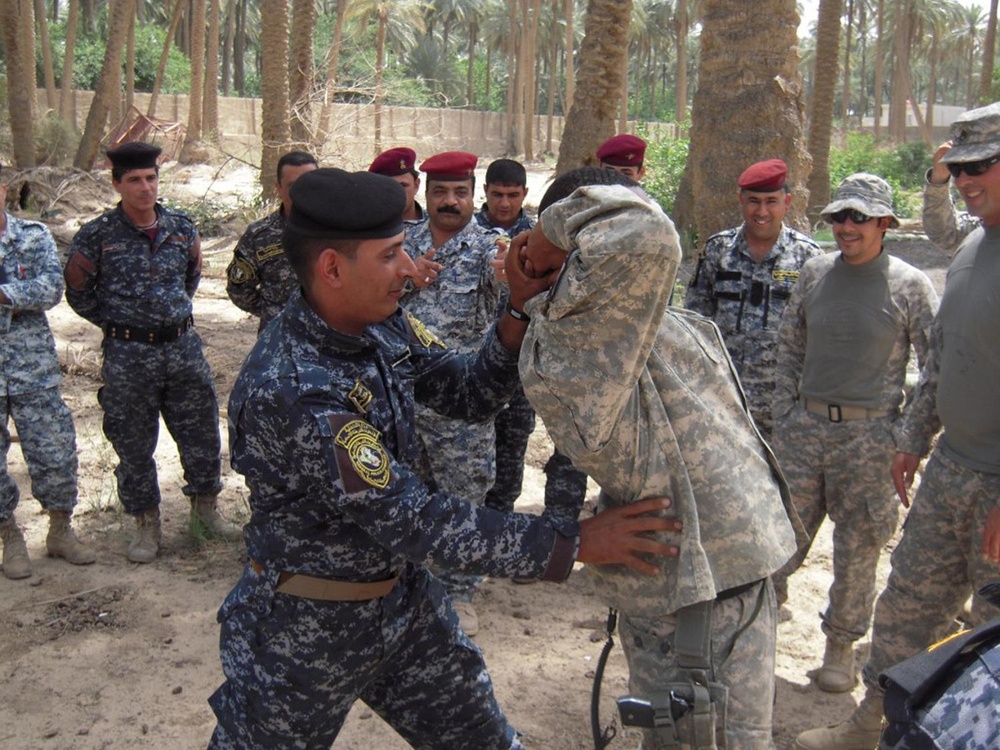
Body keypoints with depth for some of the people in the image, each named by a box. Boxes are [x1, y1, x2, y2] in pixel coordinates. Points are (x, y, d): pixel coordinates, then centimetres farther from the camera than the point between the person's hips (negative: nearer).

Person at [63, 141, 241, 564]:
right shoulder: (96, 236, -8)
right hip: (127, 355, -3)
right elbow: (79, 294, 1)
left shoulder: (181, 228, 3)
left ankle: (205, 508, 30)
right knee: (134, 445, 6)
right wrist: (122, 325, 3)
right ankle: (146, 525, 22)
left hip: (183, 347, 3)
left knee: (201, 433, 11)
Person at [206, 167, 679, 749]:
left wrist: (522, 313, -16)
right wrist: (573, 544, -29)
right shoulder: (289, 390, -32)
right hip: (306, 625, -7)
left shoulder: (381, 324, -6)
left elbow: (469, 393, 2)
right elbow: (408, 520, -32)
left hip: (402, 598, 7)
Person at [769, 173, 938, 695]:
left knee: (857, 547, 8)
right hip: (806, 425, 3)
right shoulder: (814, 274, 5)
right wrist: (784, 418, 6)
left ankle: (841, 644, 25)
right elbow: (789, 349, 12)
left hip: (870, 435, -3)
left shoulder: (909, 285, -5)